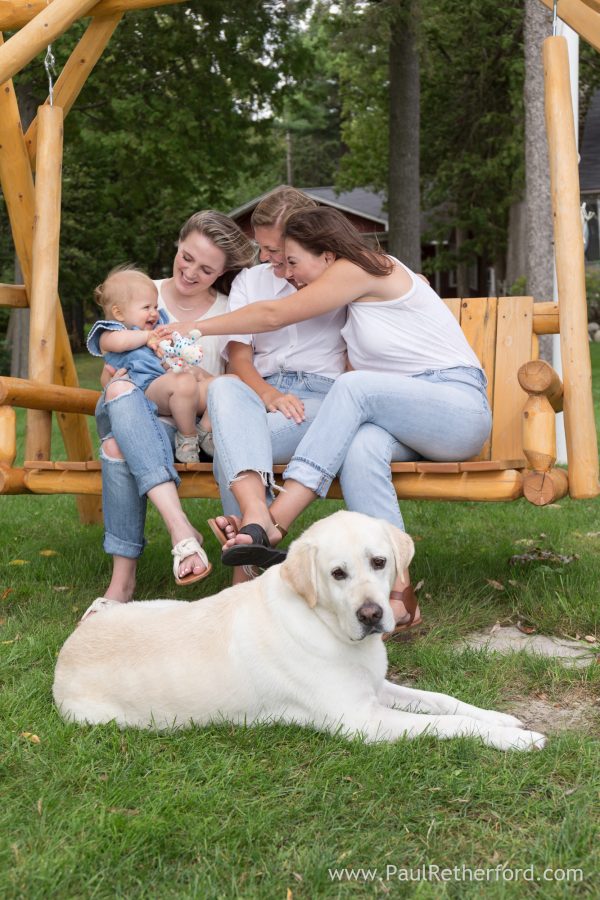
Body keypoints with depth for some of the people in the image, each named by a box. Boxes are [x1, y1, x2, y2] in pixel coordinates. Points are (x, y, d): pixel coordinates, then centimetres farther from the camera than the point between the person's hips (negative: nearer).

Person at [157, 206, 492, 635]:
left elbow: (274, 315, -4)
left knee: (355, 386, -32)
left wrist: (198, 327, 3)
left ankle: (271, 524, -36)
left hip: (462, 408, -7)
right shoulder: (355, 295, 19)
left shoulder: (361, 267, -7)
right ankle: (400, 596, -38)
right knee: (361, 447, -28)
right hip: (407, 417, 7)